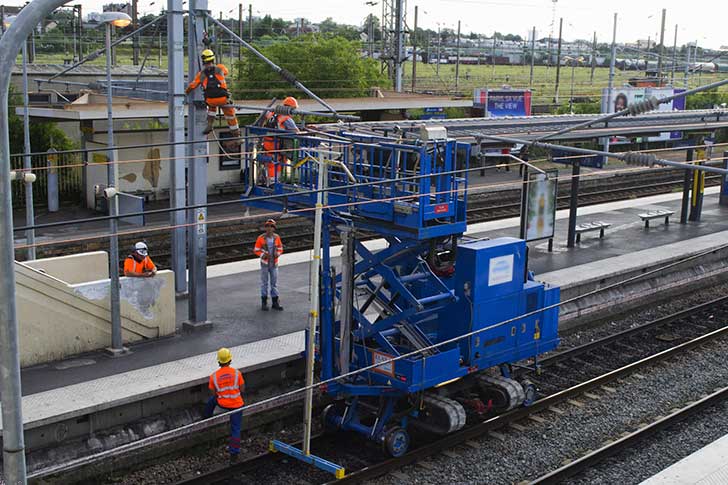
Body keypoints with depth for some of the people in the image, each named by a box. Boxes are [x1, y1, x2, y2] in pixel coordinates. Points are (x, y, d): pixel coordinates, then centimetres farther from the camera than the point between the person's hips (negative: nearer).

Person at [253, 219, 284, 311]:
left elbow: (280, 249, 9)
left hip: (274, 263, 2)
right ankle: (264, 302, 13)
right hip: (264, 263, -2)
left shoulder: (277, 237, -2)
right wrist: (263, 255, -21)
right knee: (264, 283, 4)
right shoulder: (261, 238, -10)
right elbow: (256, 250, -4)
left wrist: (277, 254, -13)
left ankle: (275, 302, 14)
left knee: (274, 283, 7)